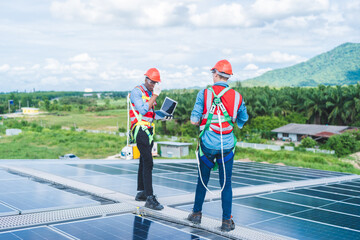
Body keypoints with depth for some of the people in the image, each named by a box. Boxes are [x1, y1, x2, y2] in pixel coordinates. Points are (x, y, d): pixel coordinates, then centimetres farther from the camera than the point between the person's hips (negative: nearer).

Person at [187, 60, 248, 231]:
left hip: (208, 144, -1)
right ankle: (227, 221, 9)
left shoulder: (204, 94, -7)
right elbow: (243, 119, 13)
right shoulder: (237, 96, 0)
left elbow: (194, 120, -7)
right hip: (227, 145, 1)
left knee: (203, 180, 15)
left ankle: (197, 214, 27)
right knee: (226, 183, 7)